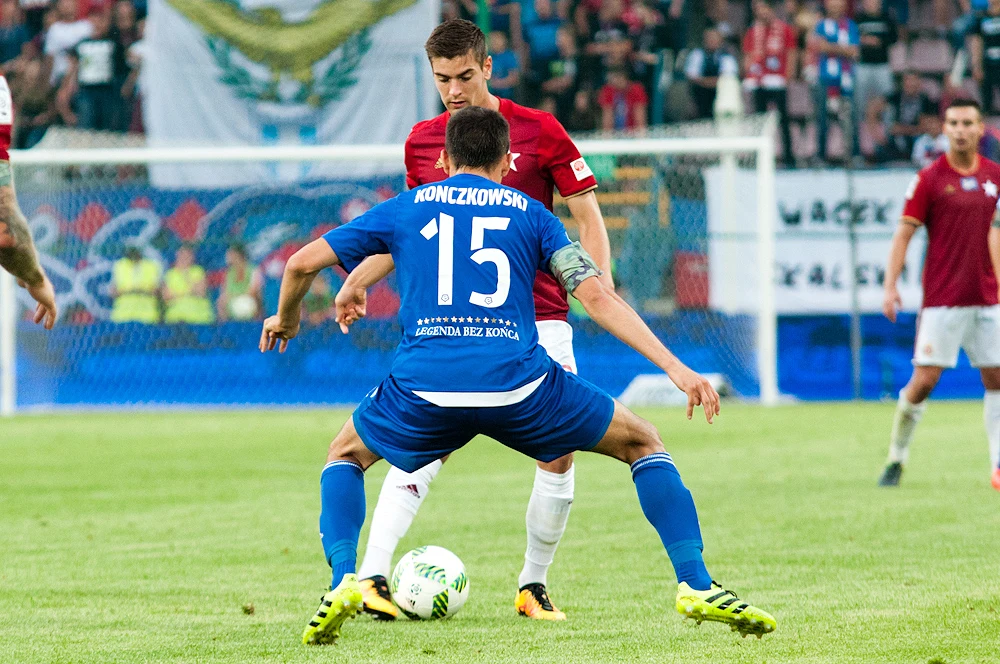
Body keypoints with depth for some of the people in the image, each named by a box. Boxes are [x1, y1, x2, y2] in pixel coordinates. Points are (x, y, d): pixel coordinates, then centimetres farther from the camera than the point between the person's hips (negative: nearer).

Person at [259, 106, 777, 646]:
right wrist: (674, 367, 1)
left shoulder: (404, 208, 20)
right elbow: (595, 295, 4)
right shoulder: (530, 213, 17)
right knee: (643, 443, 19)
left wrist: (286, 318, 40)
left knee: (347, 455, 30)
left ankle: (343, 582, 6)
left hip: (425, 387, 1)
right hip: (517, 385, -1)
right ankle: (696, 586, 6)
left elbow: (303, 262, 19)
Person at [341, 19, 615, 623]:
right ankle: (371, 577, -23)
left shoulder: (539, 131, 0)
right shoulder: (422, 142, 8)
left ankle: (533, 586, 13)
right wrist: (359, 279, 6)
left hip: (538, 318, 0)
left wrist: (601, 282, -11)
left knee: (559, 454, -5)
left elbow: (587, 215, 4)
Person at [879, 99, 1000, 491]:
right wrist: (890, 286, -13)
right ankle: (896, 460, 7)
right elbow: (904, 234, -5)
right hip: (942, 300, -4)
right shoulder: (930, 178, -5)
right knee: (924, 380, -8)